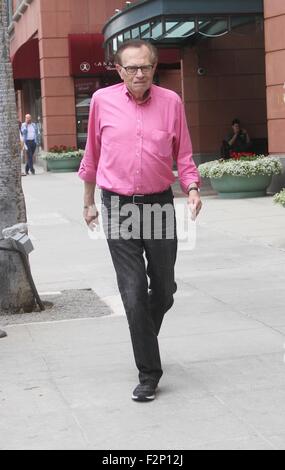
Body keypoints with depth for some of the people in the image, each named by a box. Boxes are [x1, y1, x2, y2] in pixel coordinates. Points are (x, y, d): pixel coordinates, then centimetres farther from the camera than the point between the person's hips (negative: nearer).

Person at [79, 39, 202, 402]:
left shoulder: (170, 102, -1)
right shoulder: (102, 101, -1)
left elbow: (183, 155, 5)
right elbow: (92, 155, 11)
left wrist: (192, 188, -12)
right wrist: (88, 202, 15)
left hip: (159, 203, 1)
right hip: (118, 206, -1)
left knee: (163, 291, 12)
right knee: (133, 293, -5)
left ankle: (144, 339, 42)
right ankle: (148, 372, 4)